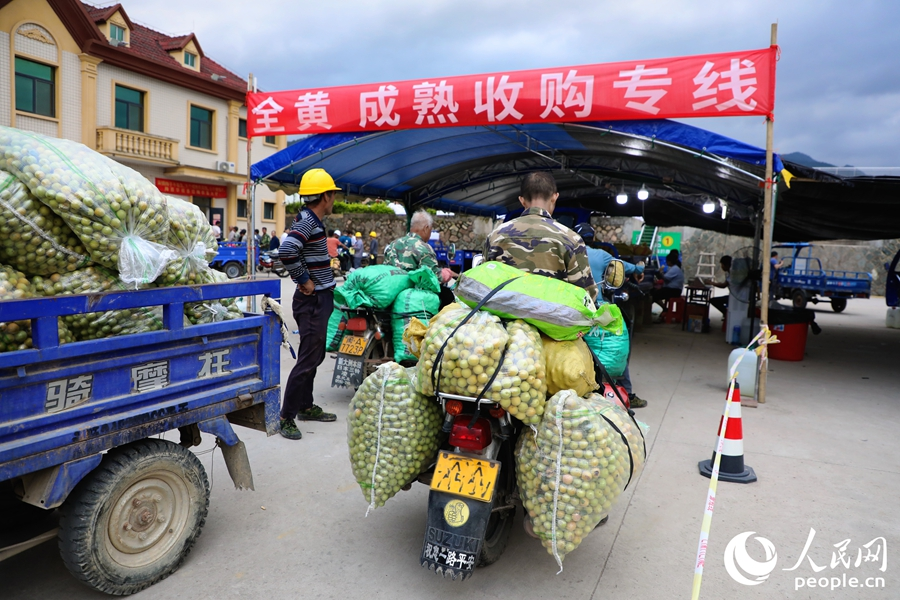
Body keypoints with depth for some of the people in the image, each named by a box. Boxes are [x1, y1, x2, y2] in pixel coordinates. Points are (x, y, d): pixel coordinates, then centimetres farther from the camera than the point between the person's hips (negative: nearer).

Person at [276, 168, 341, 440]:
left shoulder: (312, 220, 12)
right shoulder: (307, 220, -17)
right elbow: (287, 250, -32)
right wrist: (305, 280, -22)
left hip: (319, 300, 10)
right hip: (313, 300, -10)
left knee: (315, 356, 18)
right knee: (308, 360, -5)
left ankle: (305, 406, 30)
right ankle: (286, 417, 3)